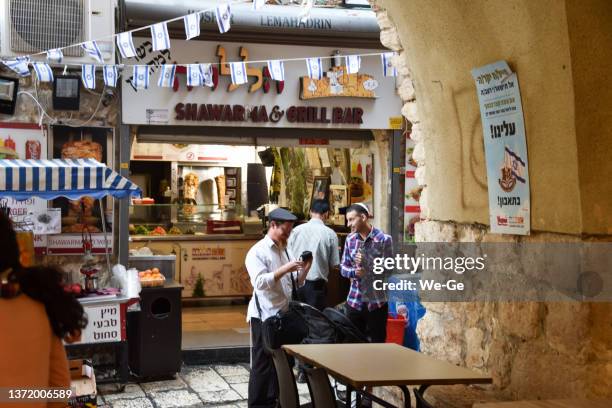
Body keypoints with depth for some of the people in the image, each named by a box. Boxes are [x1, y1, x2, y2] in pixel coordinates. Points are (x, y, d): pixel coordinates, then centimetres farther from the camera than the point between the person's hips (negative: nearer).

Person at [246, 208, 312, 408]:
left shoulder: (287, 251, 14)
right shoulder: (257, 251, -9)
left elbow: (296, 284, 16)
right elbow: (259, 282, -22)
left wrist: (304, 269, -2)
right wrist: (284, 269, -26)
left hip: (286, 315, 7)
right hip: (265, 316, -7)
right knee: (263, 364, -1)